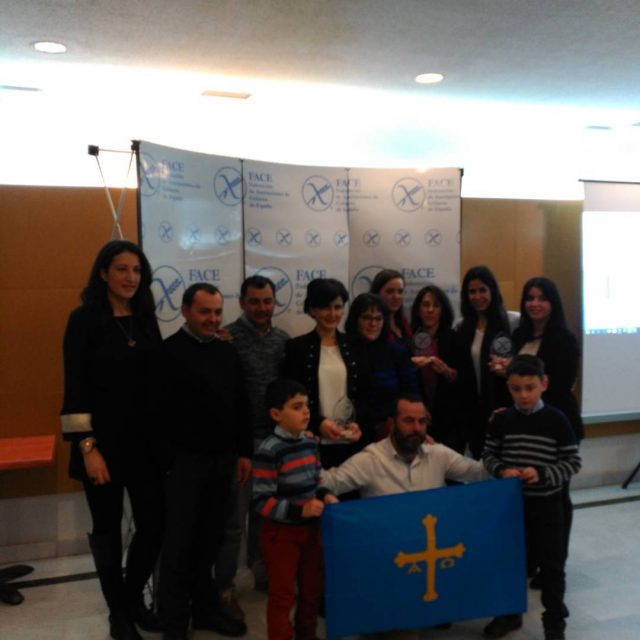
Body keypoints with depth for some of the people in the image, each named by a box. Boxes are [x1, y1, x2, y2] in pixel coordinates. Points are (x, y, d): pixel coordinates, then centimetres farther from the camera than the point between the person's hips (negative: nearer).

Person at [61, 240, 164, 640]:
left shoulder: (146, 319, 8)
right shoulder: (84, 320, -7)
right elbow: (76, 387, -10)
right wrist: (87, 447, -15)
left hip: (145, 439, 4)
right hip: (104, 440, -4)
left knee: (154, 524, 5)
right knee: (108, 527, 9)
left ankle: (134, 598, 32)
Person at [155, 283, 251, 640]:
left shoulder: (228, 352, 9)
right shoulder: (170, 352, -10)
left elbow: (241, 406, 14)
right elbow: (160, 410, -13)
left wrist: (245, 451, 11)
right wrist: (164, 456, -15)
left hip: (222, 459, 5)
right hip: (185, 460, -5)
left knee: (210, 538, 15)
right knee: (180, 541, 6)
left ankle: (205, 608, 30)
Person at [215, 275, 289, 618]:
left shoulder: (283, 339, 8)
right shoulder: (229, 337, -10)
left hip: (275, 437, 5)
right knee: (234, 518, 3)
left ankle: (262, 571, 36)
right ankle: (225, 589, 16)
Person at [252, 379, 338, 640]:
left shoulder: (310, 444, 2)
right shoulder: (268, 451, -21)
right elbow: (262, 501, -21)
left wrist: (324, 496, -6)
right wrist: (299, 510, -27)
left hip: (310, 528, 7)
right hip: (281, 532, -7)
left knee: (313, 589, 20)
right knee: (283, 595, 5)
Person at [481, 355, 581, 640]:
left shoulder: (557, 420, -11)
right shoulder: (502, 420, -4)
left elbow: (573, 462, -8)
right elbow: (488, 455, 4)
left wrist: (543, 474, -21)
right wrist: (501, 471, -16)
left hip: (547, 504, -2)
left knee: (551, 565, 9)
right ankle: (509, 613, 34)